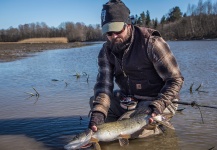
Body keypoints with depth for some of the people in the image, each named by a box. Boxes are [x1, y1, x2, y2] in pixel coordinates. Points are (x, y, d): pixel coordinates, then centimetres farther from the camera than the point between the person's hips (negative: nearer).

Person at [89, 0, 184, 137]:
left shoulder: (151, 43, -20)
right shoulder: (107, 50, -2)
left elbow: (176, 80, -18)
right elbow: (104, 83, -12)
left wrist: (157, 107, -30)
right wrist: (98, 112, -30)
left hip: (156, 100, -6)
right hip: (127, 99, 7)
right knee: (94, 101, 1)